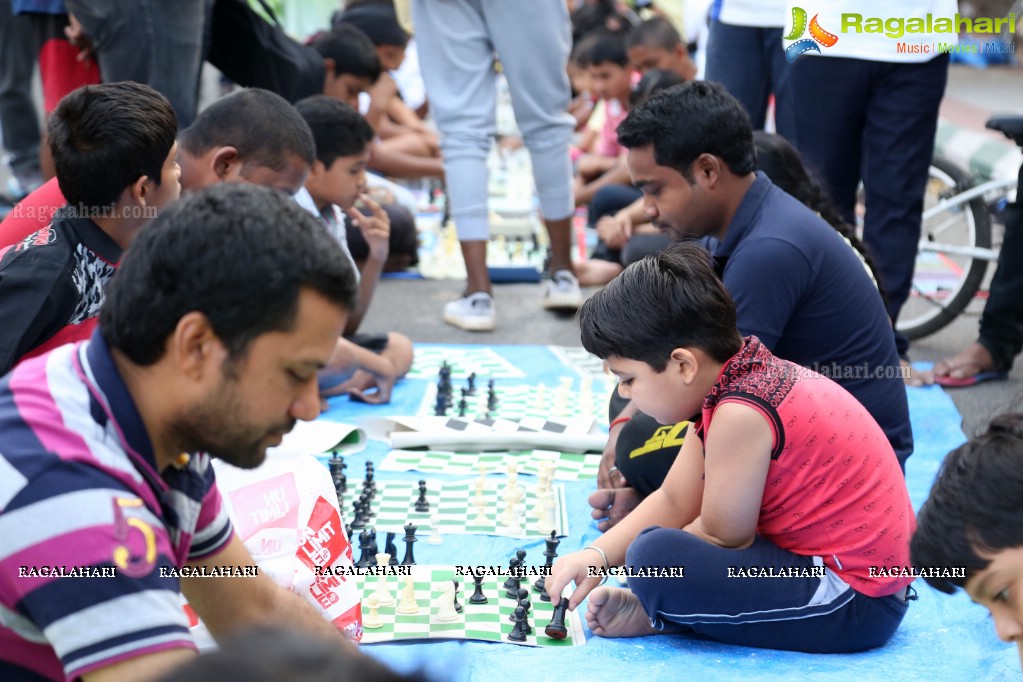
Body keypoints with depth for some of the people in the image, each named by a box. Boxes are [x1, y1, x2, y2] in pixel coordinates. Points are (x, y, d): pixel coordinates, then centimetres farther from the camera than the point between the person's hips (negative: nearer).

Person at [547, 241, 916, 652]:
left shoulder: (741, 414, -26)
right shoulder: (741, 379, 4)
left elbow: (723, 537, -15)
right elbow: (674, 501, 8)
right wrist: (597, 554, -2)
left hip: (854, 604, -11)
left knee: (654, 557, -26)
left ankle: (659, 617, 3)